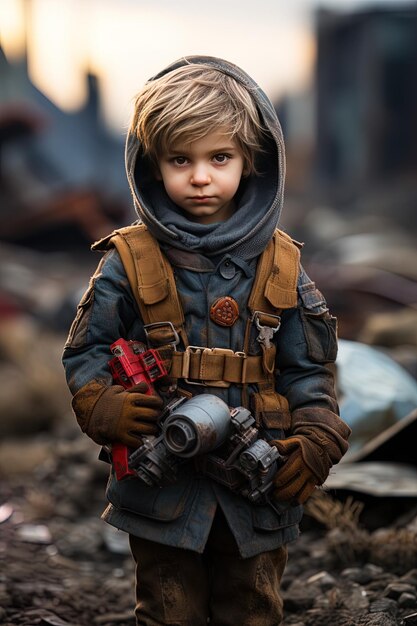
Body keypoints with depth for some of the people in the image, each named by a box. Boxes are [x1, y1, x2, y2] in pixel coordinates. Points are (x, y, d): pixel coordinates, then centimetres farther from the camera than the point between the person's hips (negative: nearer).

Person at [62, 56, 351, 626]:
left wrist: (316, 441, -9)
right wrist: (106, 410, -18)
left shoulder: (279, 265, 1)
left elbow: (307, 369, 4)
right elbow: (86, 351, -1)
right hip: (163, 488, -1)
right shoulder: (129, 262, -4)